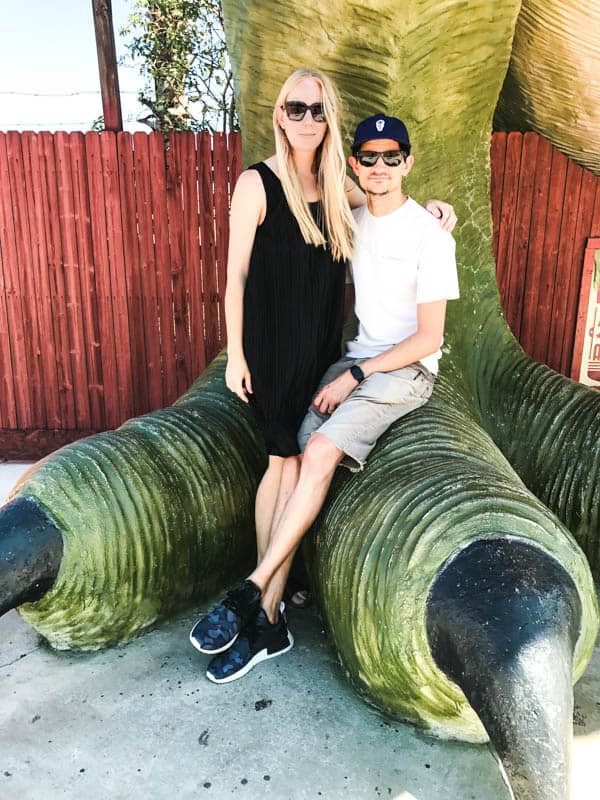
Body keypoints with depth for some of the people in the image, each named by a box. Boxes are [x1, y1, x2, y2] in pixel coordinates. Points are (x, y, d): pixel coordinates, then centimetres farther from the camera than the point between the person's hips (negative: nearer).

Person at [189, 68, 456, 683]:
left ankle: (259, 596, 19)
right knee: (291, 461, -6)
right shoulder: (257, 183, -7)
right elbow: (236, 273, -7)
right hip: (272, 345, -5)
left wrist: (426, 209, 10)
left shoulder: (335, 183, 11)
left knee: (287, 460, 6)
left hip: (322, 345, 6)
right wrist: (235, 355, -9)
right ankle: (266, 617, 8)